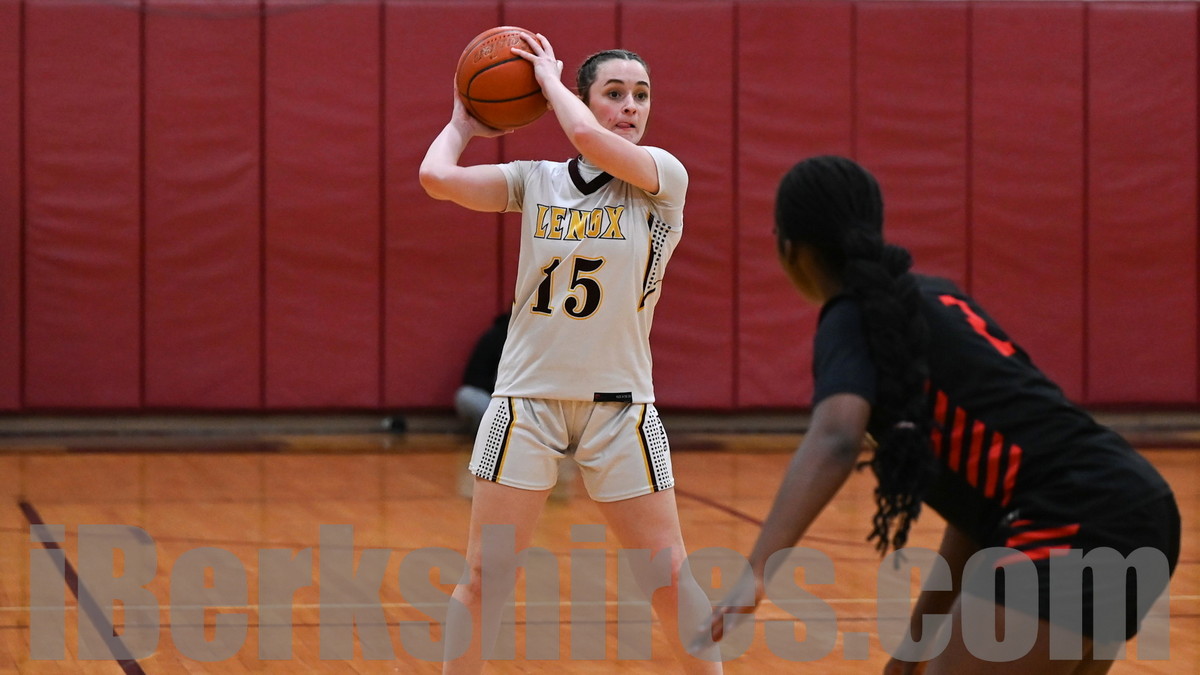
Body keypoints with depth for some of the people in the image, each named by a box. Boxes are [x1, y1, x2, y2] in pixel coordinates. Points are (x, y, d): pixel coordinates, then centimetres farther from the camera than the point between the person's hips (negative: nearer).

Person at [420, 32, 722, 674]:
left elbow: (588, 138, -22)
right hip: (527, 400, 1)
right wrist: (462, 123, 9)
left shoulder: (663, 176, -4)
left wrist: (549, 79, -6)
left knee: (669, 577, 3)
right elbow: (437, 176, -8)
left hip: (619, 403, -1)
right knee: (484, 579, 1)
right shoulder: (535, 181, 3)